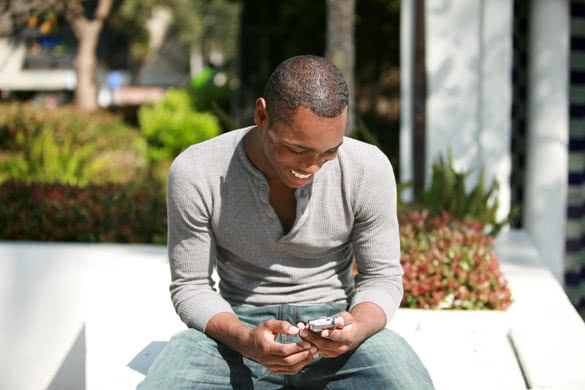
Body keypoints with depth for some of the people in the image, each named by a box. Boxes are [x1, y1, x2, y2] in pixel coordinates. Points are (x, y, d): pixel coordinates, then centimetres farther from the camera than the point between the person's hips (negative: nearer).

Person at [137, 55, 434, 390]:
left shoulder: (369, 169, -11)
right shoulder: (195, 173, -13)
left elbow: (382, 277, -1)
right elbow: (191, 287, -6)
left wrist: (356, 330, -24)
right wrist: (247, 341, -25)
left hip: (333, 322, 0)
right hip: (239, 326, 0)